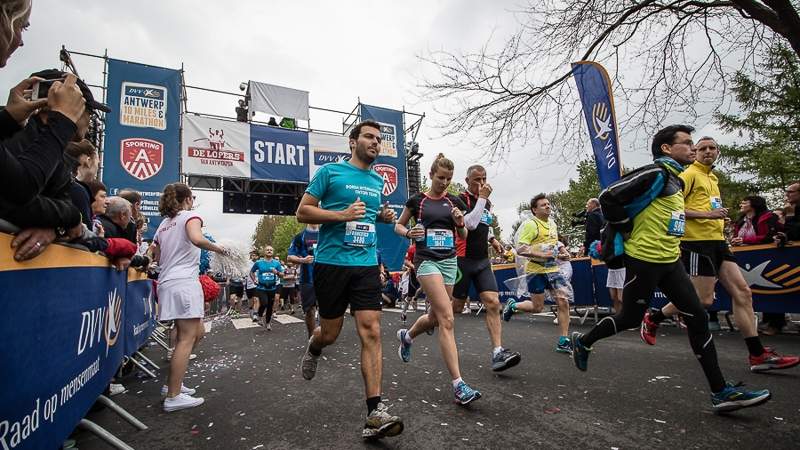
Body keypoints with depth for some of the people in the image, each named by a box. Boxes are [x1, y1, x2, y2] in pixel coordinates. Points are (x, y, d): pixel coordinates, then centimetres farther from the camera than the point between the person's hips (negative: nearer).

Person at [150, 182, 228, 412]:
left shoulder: (163, 224, 21)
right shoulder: (190, 216, -3)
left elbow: (154, 257, 20)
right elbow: (197, 239, -25)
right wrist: (218, 248, -10)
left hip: (167, 282, 9)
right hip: (184, 282, -9)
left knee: (197, 332, 16)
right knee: (187, 338, -5)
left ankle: (172, 383, 22)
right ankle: (173, 397, -3)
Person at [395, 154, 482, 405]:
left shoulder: (455, 202, 9)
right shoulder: (417, 200, 1)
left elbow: (464, 236, 13)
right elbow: (398, 226, 11)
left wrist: (460, 222, -8)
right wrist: (409, 233, -10)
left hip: (449, 261, 5)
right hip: (427, 260, -5)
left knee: (435, 318, 13)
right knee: (447, 319, -17)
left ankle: (406, 335, 46)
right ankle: (458, 385, -13)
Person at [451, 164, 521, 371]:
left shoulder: (487, 202, 14)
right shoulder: (461, 199, -9)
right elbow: (470, 223, -25)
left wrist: (492, 239, 12)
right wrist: (482, 198, -19)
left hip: (483, 261, 6)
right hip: (463, 259, -6)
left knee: (493, 303, -8)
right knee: (457, 306, 6)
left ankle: (498, 353, -8)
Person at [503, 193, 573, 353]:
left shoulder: (552, 222, 12)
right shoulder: (531, 224, -13)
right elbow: (520, 249, -20)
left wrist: (560, 252, 15)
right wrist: (541, 255, -28)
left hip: (553, 269, 7)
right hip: (536, 271, -7)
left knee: (563, 303, -3)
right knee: (538, 307, 1)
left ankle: (563, 342, 6)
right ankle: (512, 305, 30)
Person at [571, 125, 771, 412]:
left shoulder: (674, 178, 17)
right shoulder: (656, 173, -12)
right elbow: (609, 198, -21)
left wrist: (670, 243, 17)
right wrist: (627, 233, -13)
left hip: (669, 261, 9)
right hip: (644, 259, -9)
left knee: (697, 317, 4)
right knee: (631, 318, 2)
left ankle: (721, 392, 11)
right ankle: (582, 342, 25)